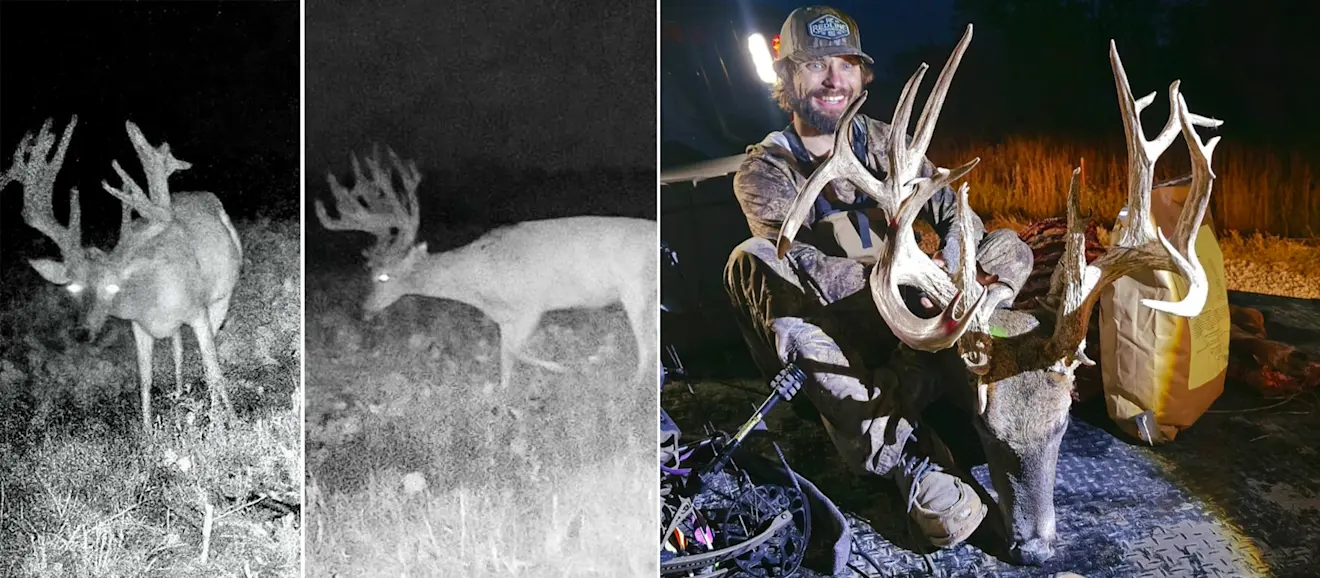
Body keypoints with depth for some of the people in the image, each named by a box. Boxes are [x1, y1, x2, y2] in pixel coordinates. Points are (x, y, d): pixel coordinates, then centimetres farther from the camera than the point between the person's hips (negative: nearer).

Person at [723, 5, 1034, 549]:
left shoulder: (883, 142, 7)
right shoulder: (764, 171, -5)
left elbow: (952, 208, -5)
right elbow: (801, 265, -22)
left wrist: (951, 269, -28)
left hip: (907, 315, 4)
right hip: (826, 333, -3)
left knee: (1008, 249, -13)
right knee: (751, 260, -33)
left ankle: (893, 395, -29)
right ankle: (905, 456, -38)